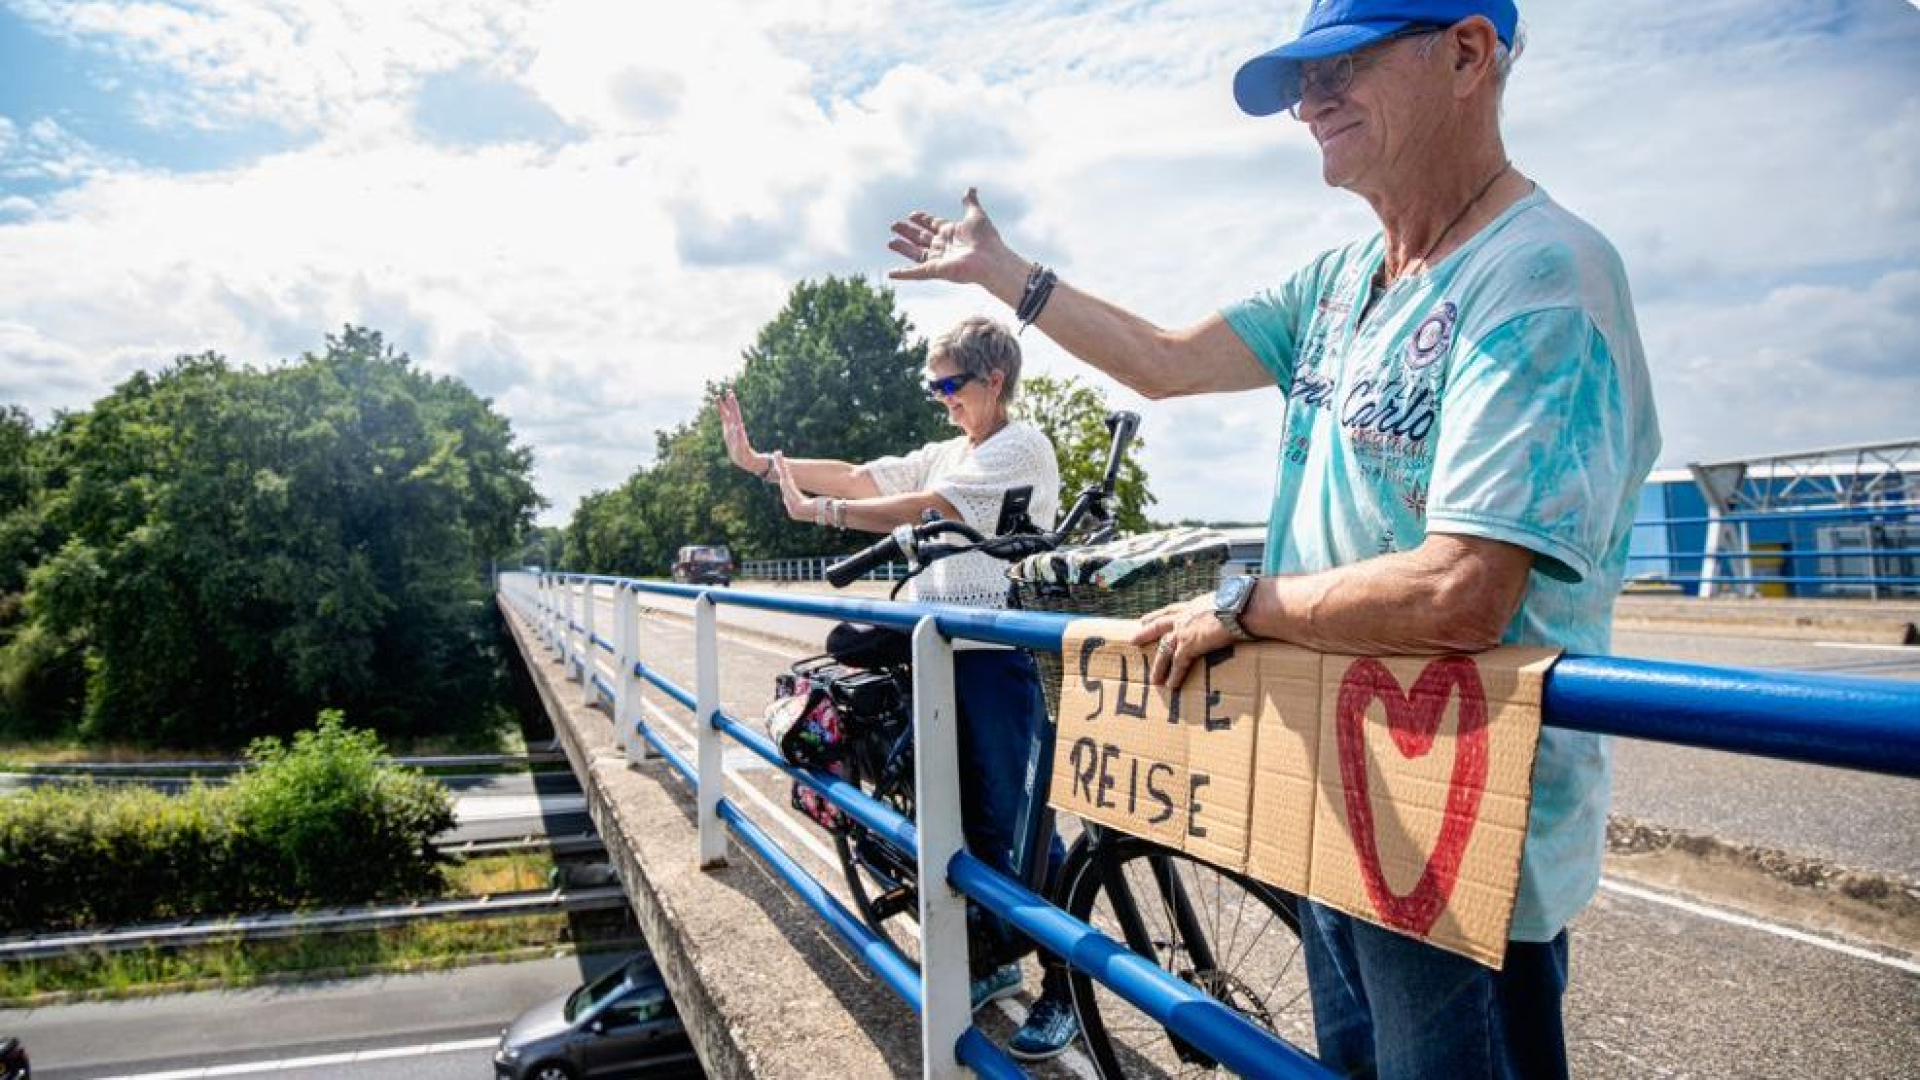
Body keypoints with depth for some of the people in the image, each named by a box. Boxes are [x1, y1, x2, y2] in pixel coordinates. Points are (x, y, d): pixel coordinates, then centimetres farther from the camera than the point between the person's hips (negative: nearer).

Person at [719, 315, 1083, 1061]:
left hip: (999, 656, -8)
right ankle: (996, 959, 31)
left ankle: (1064, 991, 9)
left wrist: (818, 511, -16)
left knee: (1018, 823, -4)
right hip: (943, 653, 8)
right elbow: (859, 477, 10)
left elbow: (929, 510, -18)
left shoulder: (1020, 446, -8)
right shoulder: (945, 455, 18)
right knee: (968, 817, 15)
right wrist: (758, 461, 3)